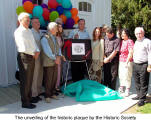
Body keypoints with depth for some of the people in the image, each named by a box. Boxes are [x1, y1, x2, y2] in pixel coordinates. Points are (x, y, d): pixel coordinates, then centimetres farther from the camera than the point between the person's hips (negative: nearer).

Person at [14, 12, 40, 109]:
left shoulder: (29, 31, 16)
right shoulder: (19, 32, -12)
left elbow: (34, 43, 14)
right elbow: (24, 48, -21)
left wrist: (37, 51, -5)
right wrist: (34, 53, -8)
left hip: (32, 57, 8)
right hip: (24, 57, -8)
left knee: (30, 80, 17)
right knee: (25, 81, 0)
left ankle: (29, 98, 32)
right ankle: (25, 103, 11)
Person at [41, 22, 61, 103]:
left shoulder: (54, 38, 16)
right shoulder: (45, 38, -11)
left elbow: (58, 48, 13)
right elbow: (47, 51, -17)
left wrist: (58, 56, -4)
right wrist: (55, 58, -12)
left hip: (55, 62, 8)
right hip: (48, 62, -7)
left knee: (54, 79, 11)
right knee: (48, 80, -1)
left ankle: (51, 93, 25)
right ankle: (47, 96, 11)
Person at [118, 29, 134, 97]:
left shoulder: (130, 41, -10)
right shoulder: (121, 41, 12)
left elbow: (131, 53, -14)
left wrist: (127, 62, -18)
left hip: (127, 62, -7)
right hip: (121, 62, 7)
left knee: (127, 76, -2)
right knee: (121, 76, 13)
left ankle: (127, 91, 11)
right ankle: (121, 89, 28)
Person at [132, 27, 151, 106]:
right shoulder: (136, 42, 16)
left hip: (144, 65, -7)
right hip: (135, 65, 8)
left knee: (143, 83, -1)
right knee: (137, 82, 15)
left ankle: (142, 99, 7)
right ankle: (139, 95, 29)